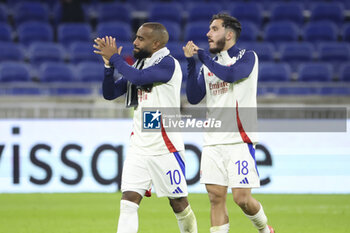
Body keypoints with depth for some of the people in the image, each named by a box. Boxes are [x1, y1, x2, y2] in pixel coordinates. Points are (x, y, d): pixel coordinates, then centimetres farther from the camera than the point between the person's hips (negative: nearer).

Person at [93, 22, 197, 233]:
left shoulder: (168, 64, -11)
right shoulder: (139, 65, 14)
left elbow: (138, 77, -26)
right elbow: (110, 93, 15)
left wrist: (115, 57, -13)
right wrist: (109, 65, 0)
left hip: (166, 148, -7)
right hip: (139, 148, 7)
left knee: (179, 203, 4)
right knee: (129, 200, -7)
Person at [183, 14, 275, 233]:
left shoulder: (247, 57, 0)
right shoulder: (208, 65, 16)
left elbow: (230, 74, -20)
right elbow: (194, 98, 8)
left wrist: (202, 55, -10)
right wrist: (191, 62, 0)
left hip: (239, 140, -5)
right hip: (213, 141, 5)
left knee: (242, 198, -9)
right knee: (216, 197, 0)